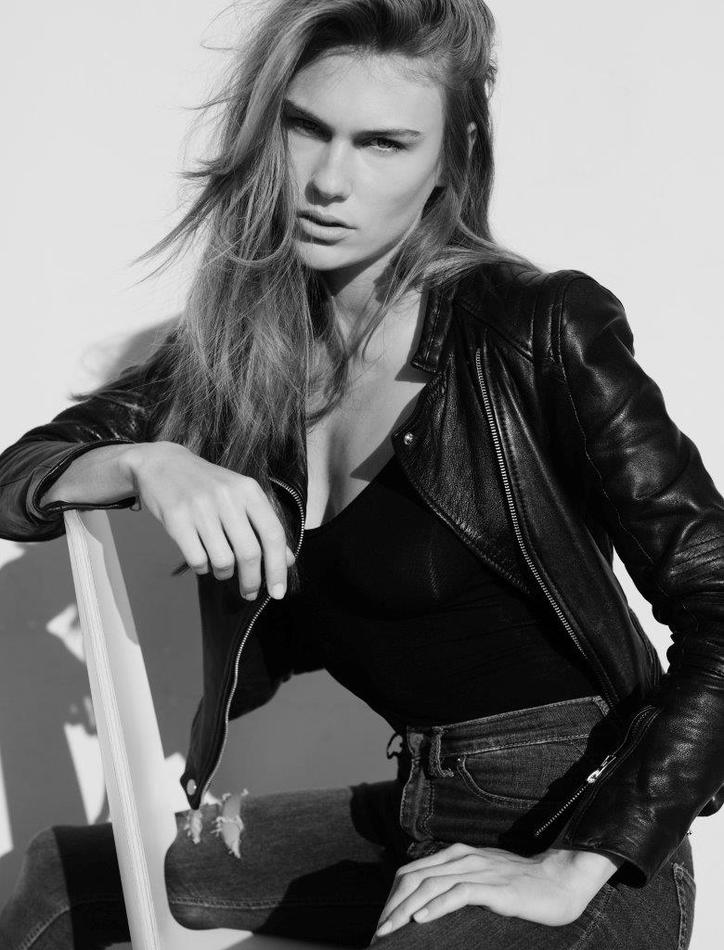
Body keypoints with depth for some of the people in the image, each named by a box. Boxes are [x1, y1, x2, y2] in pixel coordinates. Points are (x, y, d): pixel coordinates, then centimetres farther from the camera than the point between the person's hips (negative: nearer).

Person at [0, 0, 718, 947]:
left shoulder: (539, 332, -15)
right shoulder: (239, 342, 2)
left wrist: (570, 872, -21)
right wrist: (144, 464, -19)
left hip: (590, 832, -6)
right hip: (415, 817, 6)